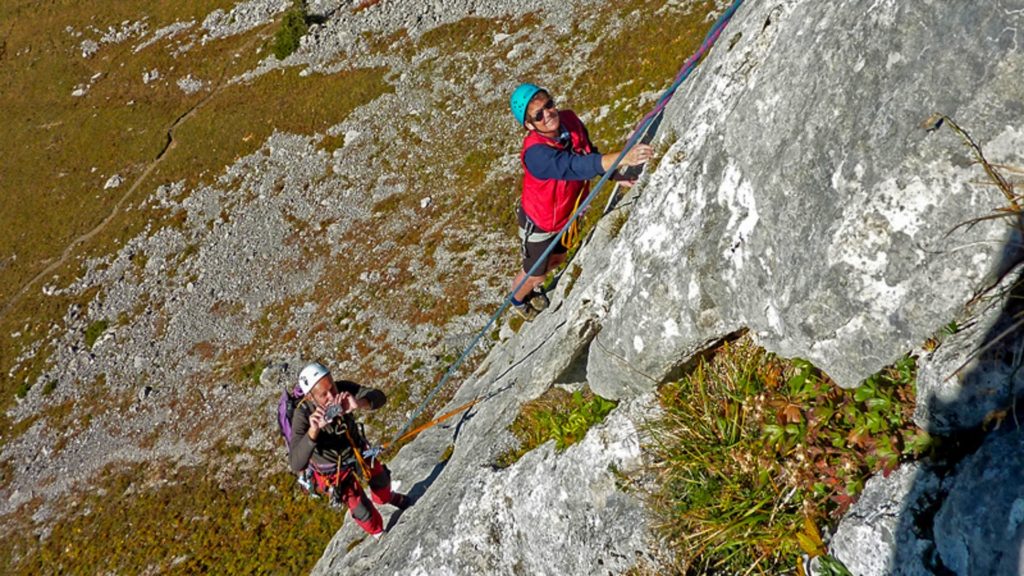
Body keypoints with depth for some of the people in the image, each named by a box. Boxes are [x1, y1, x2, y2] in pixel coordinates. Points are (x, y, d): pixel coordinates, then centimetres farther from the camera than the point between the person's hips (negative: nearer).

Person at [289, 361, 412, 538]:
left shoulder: (342, 389, -30)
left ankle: (389, 498, 64)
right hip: (334, 472, -3)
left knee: (382, 480, 27)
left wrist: (358, 404, -55)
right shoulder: (302, 416, -39)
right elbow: (296, 465, -46)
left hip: (357, 450, 3)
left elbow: (379, 397, -34)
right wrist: (313, 431, -61)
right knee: (363, 512, 11)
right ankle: (379, 533, 47)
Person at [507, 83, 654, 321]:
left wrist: (615, 175, -12)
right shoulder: (535, 153, -42)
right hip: (539, 223, -7)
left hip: (567, 214, 7)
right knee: (535, 273, 20)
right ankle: (517, 298, 56)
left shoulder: (569, 120, -20)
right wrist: (622, 158, -68)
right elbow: (575, 166, -56)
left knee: (557, 258, 32)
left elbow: (589, 153, -1)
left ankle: (533, 287, 65)